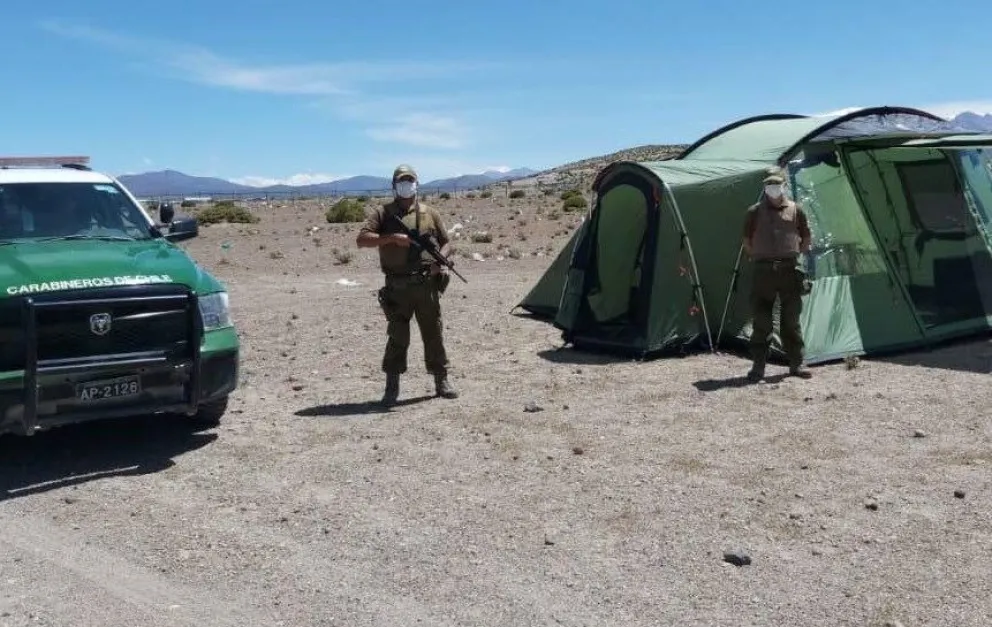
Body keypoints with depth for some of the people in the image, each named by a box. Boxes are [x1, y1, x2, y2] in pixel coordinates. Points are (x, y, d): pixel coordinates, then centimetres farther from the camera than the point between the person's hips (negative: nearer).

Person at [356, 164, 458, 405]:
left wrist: (440, 259, -7)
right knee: (397, 337, -1)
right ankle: (392, 386, 8)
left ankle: (441, 380, 18)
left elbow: (446, 243, 15)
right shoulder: (383, 213, 5)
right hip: (397, 287, -2)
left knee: (433, 333, 8)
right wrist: (393, 237, -18)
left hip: (427, 285, 2)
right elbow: (362, 239, -7)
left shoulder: (430, 213, 12)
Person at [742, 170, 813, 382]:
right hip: (763, 270, -1)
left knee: (791, 319, 6)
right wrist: (759, 258, 5)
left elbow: (806, 240, 13)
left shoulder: (795, 210, 7)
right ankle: (758, 366, 5)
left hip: (789, 269, 1)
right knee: (761, 320, 0)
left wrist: (791, 255, 7)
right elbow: (747, 243, 11)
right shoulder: (755, 212, 5)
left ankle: (796, 364, 15)